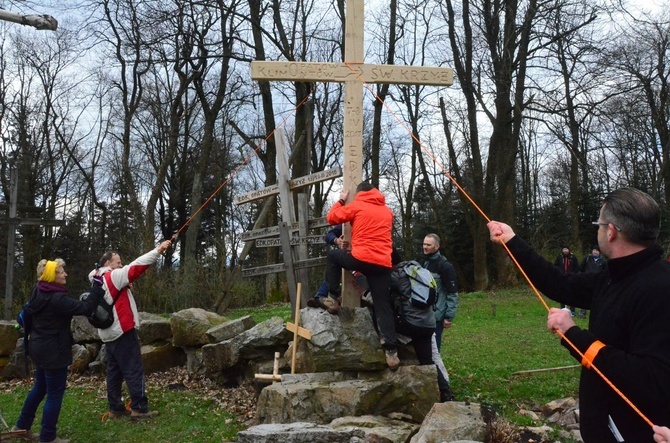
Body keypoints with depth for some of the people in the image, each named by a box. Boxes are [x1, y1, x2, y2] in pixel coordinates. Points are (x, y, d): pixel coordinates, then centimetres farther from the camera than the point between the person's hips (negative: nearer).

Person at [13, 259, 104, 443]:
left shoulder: (37, 292, 1)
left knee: (40, 387, 24)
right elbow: (87, 308, -27)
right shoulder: (57, 299, -26)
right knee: (55, 393, 3)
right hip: (53, 351, -10)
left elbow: (31, 314, 17)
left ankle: (22, 426, 36)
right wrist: (98, 285, -23)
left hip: (40, 347, 10)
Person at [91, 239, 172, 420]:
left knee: (114, 371, 11)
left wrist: (125, 286, -1)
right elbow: (135, 267, -19)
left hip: (109, 334, 9)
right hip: (122, 331, -9)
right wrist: (158, 250, -21)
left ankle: (115, 408, 15)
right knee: (134, 370, -6)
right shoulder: (113, 276, -12)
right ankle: (139, 409, -6)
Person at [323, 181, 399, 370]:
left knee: (333, 255, 25)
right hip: (383, 264, 4)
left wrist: (341, 201, 27)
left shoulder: (357, 206, 7)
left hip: (361, 259, -4)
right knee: (384, 307, 4)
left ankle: (333, 299, 20)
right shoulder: (387, 211, 21)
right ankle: (391, 351, -6)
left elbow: (332, 218, 11)